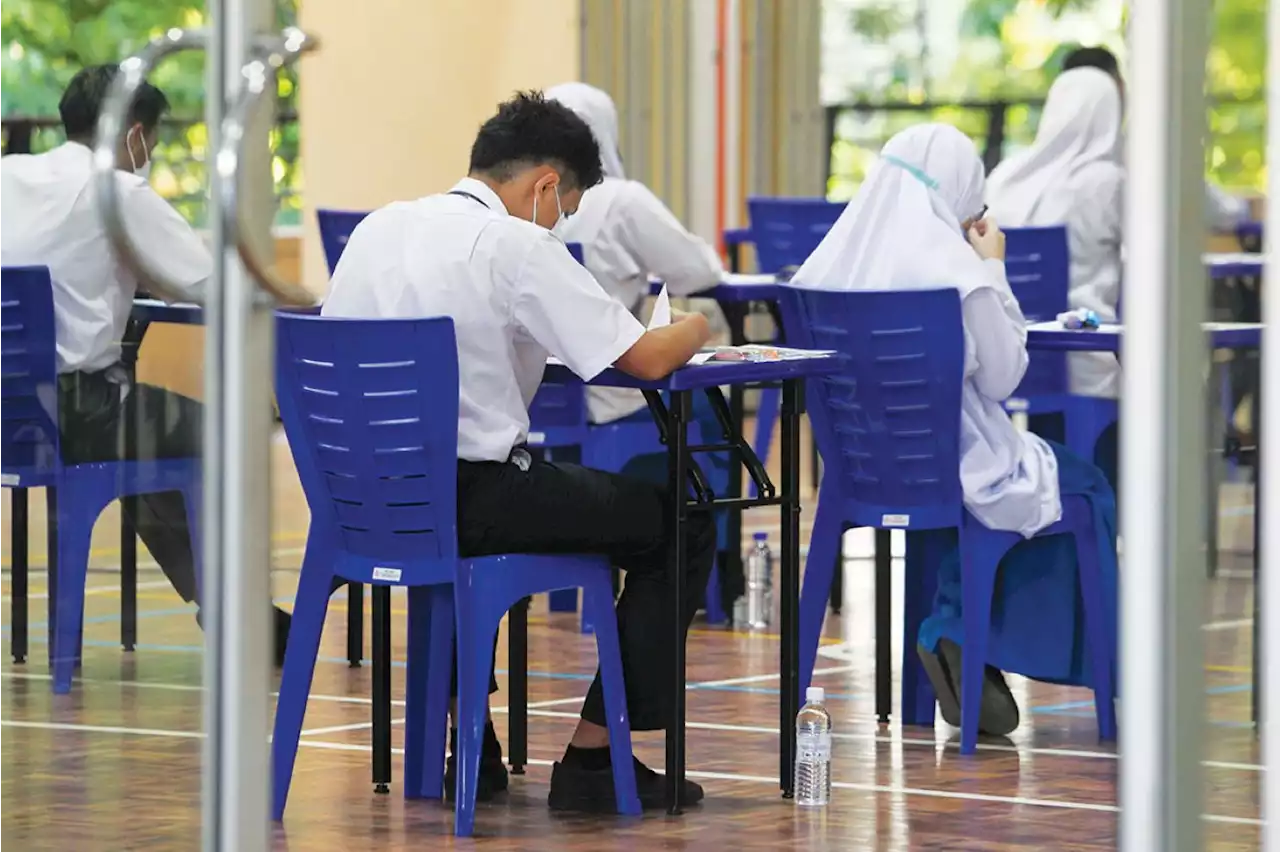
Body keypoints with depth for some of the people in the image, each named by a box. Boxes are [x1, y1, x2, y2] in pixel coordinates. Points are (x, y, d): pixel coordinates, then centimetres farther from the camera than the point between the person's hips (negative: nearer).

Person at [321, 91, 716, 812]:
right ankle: (591, 760, 7)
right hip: (467, 501, -8)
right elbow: (645, 358, -14)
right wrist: (691, 332, 9)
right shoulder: (516, 246, -12)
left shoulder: (379, 227, 9)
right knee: (681, 525, 8)